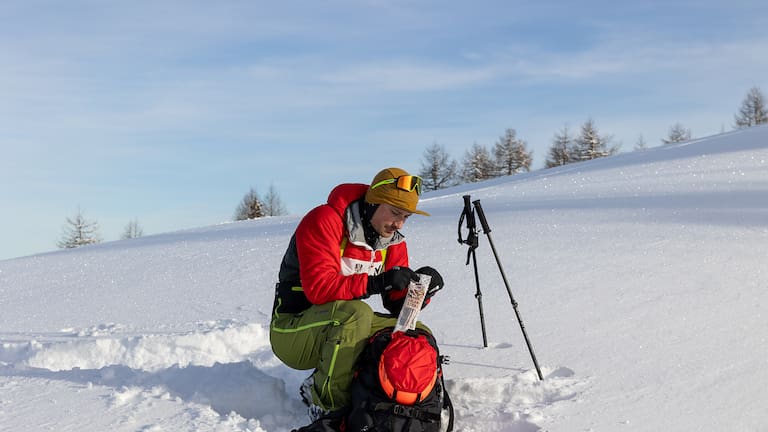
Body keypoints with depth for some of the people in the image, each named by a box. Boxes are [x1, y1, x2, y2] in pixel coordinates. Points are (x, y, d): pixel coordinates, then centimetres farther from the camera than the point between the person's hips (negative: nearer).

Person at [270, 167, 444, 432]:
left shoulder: (393, 243, 3)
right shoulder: (324, 221, -19)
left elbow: (398, 306, 1)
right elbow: (319, 288, -30)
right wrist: (376, 282, -39)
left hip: (343, 331, 7)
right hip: (293, 333, -7)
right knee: (356, 313, -35)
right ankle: (327, 410, -19)